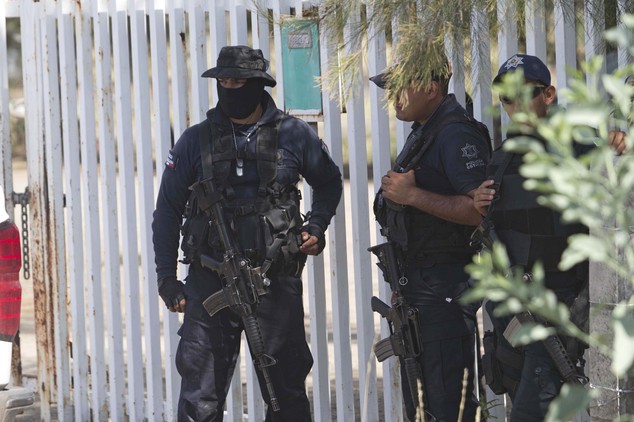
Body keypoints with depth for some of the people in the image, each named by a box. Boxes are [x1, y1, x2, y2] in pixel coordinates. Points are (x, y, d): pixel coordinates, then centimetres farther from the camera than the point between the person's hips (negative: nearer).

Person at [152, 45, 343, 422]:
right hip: (211, 284, 0)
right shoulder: (196, 140, 3)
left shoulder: (294, 135, 3)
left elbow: (329, 183, 20)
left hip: (277, 281, 0)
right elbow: (168, 211, 7)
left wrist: (317, 226, 2)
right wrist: (167, 279, 2)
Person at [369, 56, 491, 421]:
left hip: (445, 289, -11)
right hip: (418, 282, 11)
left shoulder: (458, 135, -16)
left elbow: (480, 209, -26)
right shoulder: (422, 134, 17)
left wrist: (413, 195, -24)